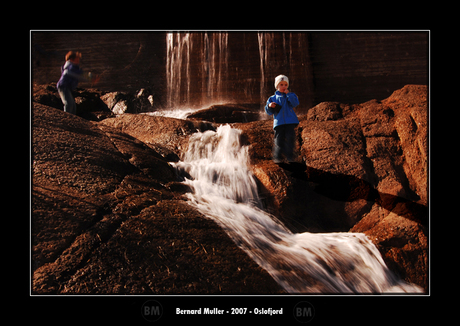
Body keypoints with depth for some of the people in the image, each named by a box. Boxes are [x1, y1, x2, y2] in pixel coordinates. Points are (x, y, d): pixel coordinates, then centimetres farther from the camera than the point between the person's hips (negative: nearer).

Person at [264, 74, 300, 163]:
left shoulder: (291, 95, 12)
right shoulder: (272, 98, 13)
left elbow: (295, 103, -9)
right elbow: (269, 112, 11)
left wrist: (288, 94, -11)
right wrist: (269, 106, -11)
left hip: (290, 122, 0)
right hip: (278, 122, 0)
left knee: (290, 138, -4)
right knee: (278, 140, -4)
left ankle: (290, 156, 8)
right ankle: (277, 157, 9)